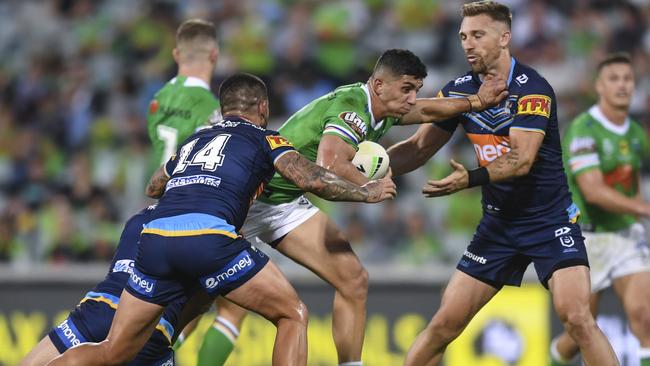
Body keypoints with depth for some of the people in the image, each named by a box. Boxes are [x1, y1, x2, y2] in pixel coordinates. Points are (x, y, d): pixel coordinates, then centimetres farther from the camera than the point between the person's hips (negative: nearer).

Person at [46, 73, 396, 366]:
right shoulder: (263, 137, 18)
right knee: (293, 315, 12)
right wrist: (365, 192, 20)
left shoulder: (194, 139, 32)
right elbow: (312, 179, 5)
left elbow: (152, 188, 48)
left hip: (154, 237, 5)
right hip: (207, 237, -5)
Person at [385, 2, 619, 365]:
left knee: (577, 318, -22)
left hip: (551, 220, -5)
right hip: (498, 223, 5)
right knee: (444, 325, 0)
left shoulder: (532, 89, -17)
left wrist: (471, 179, -44)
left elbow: (521, 159, -28)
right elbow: (421, 147, 8)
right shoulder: (459, 90, 1)